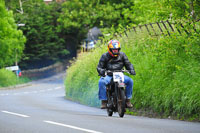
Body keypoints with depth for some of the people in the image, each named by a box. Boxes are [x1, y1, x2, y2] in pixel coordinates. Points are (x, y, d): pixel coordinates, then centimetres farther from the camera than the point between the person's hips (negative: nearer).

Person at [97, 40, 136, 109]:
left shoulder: (122, 55, 12)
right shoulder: (105, 56, 5)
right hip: (108, 75, -2)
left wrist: (131, 70, -12)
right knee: (101, 82, -34)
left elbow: (128, 64, 10)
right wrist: (101, 71, -23)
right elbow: (99, 66, 1)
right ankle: (104, 101, -28)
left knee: (130, 81, -23)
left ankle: (128, 100, -9)